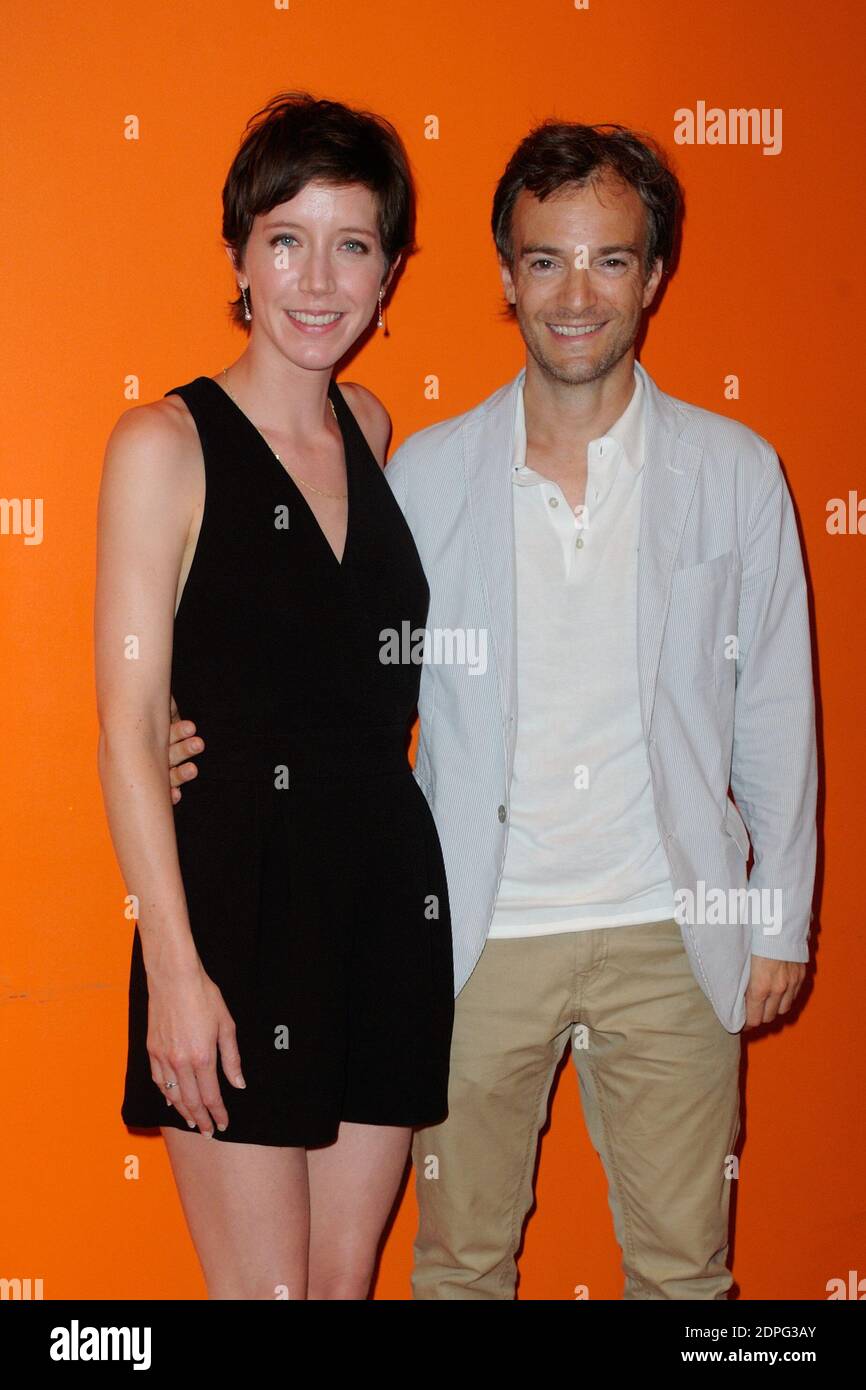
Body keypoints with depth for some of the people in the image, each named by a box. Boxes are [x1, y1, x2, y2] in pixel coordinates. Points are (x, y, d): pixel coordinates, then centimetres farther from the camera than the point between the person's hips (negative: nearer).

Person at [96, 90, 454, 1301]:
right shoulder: (166, 443, -7)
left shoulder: (371, 428, 10)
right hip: (236, 897, -5)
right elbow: (130, 725, -11)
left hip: (389, 895, 6)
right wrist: (175, 965, -15)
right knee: (265, 1288, 3)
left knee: (348, 1274, 14)